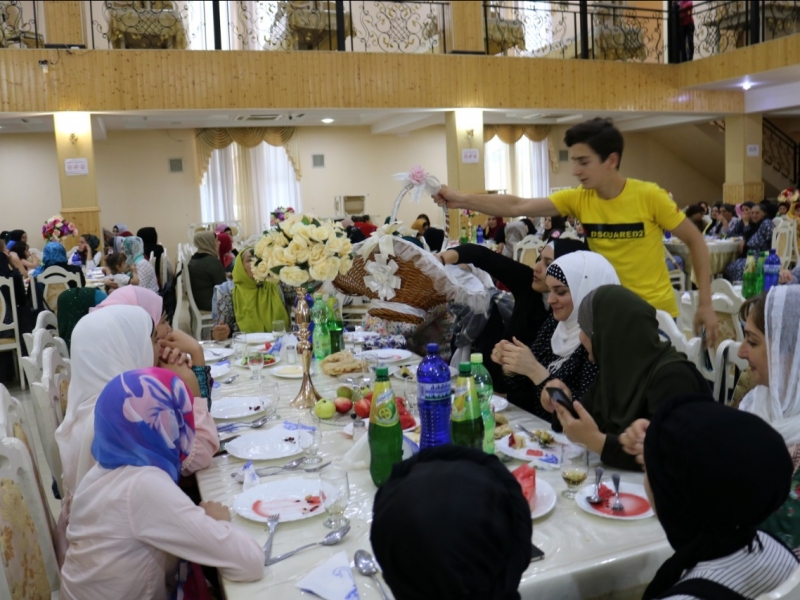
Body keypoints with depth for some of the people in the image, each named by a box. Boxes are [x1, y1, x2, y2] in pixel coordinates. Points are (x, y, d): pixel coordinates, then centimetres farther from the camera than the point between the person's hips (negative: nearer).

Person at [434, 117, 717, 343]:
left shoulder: (648, 196, -15)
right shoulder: (577, 199, -7)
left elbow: (695, 241, -6)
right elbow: (519, 206, -14)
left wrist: (705, 304, -9)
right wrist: (461, 200, -24)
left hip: (655, 313, -3)